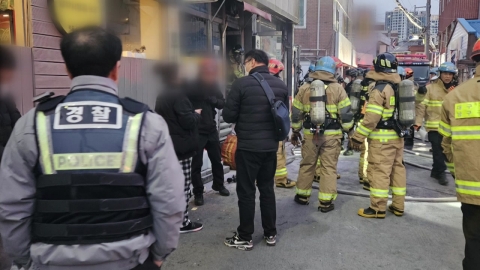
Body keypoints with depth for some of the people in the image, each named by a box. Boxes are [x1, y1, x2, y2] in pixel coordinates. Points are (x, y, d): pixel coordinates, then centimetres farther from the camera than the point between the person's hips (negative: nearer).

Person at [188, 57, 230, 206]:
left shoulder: (214, 85, 6)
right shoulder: (192, 86, -11)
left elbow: (223, 103, 5)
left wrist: (215, 100, -14)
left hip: (211, 129, 6)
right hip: (197, 131, -6)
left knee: (217, 160, 18)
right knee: (197, 163, 2)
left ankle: (219, 185, 37)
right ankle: (198, 192, 15)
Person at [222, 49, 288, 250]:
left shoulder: (242, 83, -13)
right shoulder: (281, 85, 4)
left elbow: (228, 116, -10)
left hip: (248, 146, -5)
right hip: (271, 145, 6)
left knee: (246, 191, 4)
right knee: (267, 189, 16)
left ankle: (245, 238, 14)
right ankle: (270, 234, 25)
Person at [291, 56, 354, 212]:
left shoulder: (304, 89, 4)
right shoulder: (338, 89, -4)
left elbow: (296, 113, 8)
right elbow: (345, 113, -5)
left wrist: (295, 131, 19)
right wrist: (348, 130, 9)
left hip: (310, 134, 2)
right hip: (331, 135, -2)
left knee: (307, 165, 15)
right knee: (329, 168, 5)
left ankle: (302, 196, 26)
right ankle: (326, 202, 8)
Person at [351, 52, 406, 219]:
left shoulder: (380, 90, -16)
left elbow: (371, 118, -20)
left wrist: (358, 137, -15)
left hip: (382, 138, -9)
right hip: (398, 136, 9)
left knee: (379, 171, -3)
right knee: (398, 169, 14)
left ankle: (378, 208, 2)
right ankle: (398, 206, 22)